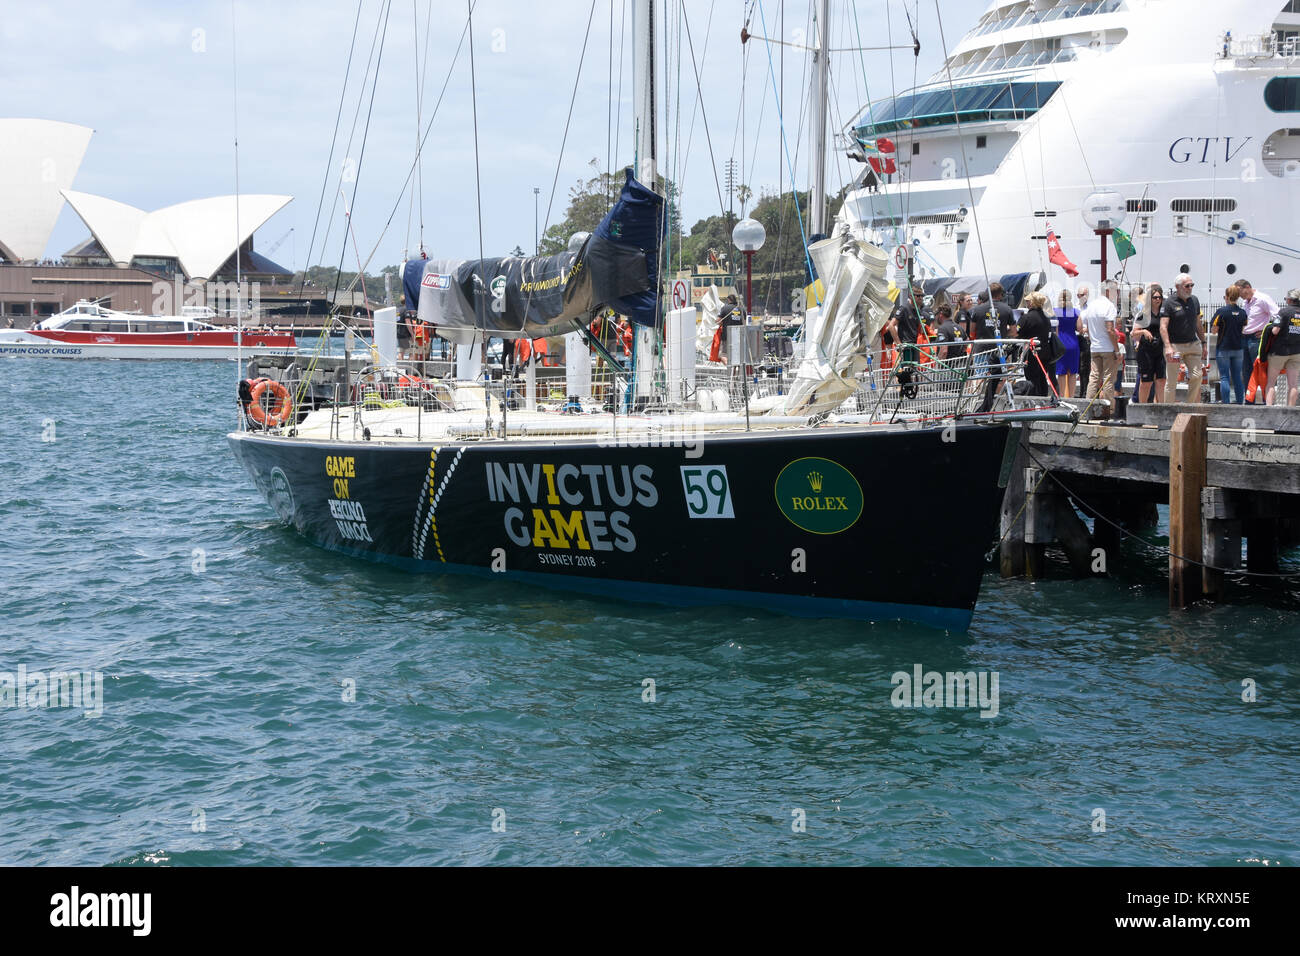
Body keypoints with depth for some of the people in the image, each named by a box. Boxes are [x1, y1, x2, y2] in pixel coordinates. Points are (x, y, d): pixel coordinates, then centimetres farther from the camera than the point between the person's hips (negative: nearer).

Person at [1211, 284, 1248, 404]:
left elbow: (1214, 329, -10)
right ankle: (1240, 404, 10)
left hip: (1223, 348, -4)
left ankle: (1226, 404, -5)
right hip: (1238, 348, 4)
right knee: (1237, 378, 10)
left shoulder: (1222, 312, -13)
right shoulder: (1242, 312, 2)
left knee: (1224, 378, -1)